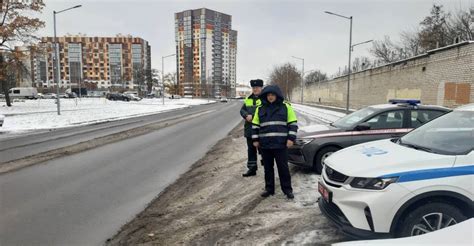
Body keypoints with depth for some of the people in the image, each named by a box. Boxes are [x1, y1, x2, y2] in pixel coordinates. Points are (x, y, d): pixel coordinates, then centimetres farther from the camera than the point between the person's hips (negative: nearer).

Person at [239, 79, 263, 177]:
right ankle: (252, 168, 24)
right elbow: (242, 110, 11)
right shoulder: (248, 99, 14)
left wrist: (252, 116, -21)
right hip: (250, 129, 6)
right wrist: (247, 115, -10)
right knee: (251, 149, 13)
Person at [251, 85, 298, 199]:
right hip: (265, 144, 3)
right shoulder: (260, 109, 8)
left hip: (281, 144, -3)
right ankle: (269, 189, 23)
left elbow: (293, 124, 1)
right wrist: (255, 139, 6)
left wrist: (291, 138, -8)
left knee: (283, 167, 2)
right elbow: (255, 125, 12)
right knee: (268, 168, 11)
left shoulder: (286, 107, 2)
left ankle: (287, 189, 15)